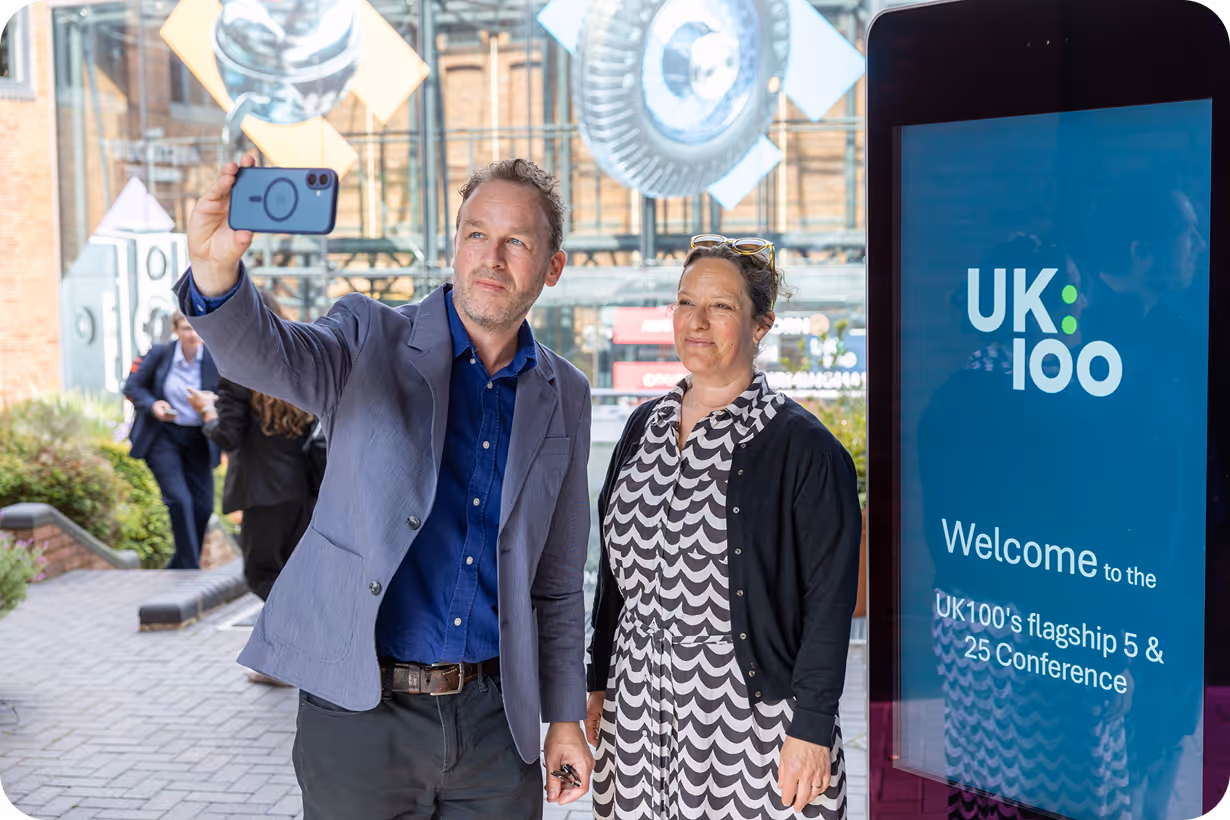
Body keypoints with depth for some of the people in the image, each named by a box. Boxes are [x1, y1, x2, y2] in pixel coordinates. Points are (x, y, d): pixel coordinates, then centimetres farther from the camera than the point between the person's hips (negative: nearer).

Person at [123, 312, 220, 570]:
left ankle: (178, 567, 22)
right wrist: (152, 405, -15)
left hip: (198, 439, 2)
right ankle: (190, 569, -7)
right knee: (179, 499, -16)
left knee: (203, 505, 3)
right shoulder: (160, 353, -5)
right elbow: (132, 386, 4)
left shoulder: (214, 359, -6)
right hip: (162, 435, -2)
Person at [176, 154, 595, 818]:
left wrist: (565, 716, 11)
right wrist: (215, 269, -44)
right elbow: (265, 355, -23)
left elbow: (558, 576, 12)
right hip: (359, 711, -2)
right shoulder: (371, 340, -1)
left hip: (494, 716, 3)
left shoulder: (564, 395, 7)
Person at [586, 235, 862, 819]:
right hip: (639, 710, 5)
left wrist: (811, 730, -15)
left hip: (752, 717, -5)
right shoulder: (644, 428, 9)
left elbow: (829, 600, -11)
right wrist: (598, 687, 14)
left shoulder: (803, 447, -10)